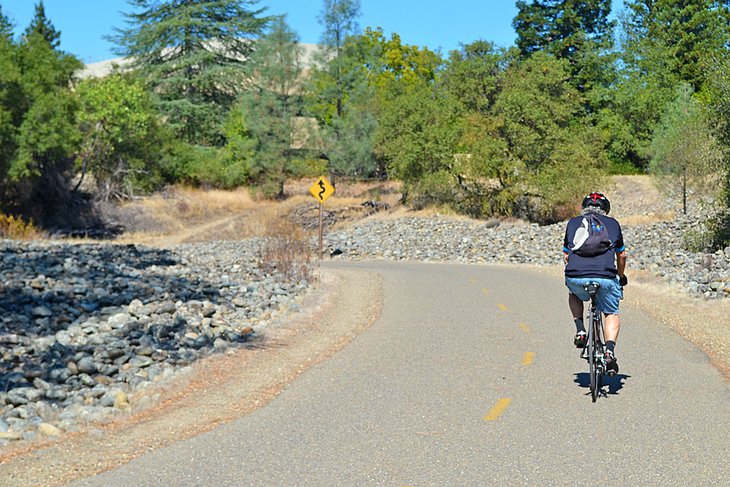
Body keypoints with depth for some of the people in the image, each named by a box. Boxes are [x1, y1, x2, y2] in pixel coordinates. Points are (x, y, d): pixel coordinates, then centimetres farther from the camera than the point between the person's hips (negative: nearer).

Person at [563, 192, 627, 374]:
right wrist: (621, 276, 43)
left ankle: (580, 330, 17)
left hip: (575, 277, 1)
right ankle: (610, 349, 0)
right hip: (605, 277, -1)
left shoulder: (573, 222, 20)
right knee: (612, 313, 22)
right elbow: (621, 255, 26)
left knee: (574, 295, 35)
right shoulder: (612, 223, 19)